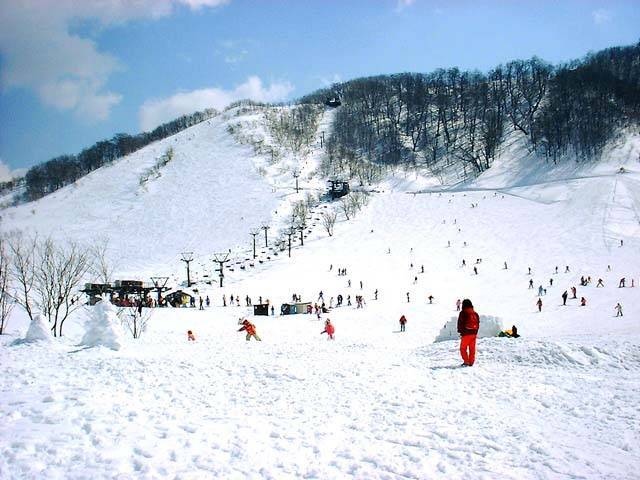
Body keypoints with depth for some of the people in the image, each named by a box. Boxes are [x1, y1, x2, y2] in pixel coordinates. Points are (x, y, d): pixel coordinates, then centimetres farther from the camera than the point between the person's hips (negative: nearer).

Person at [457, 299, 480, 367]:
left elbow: (460, 323, -9)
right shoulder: (475, 313, 9)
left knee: (463, 348, 2)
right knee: (472, 348, 10)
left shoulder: (463, 313, -9)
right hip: (474, 333, 6)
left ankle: (466, 361, -6)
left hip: (466, 333, -6)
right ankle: (471, 362, 12)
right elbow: (478, 323, 13)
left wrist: (460, 331, 3)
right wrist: (475, 331, 17)